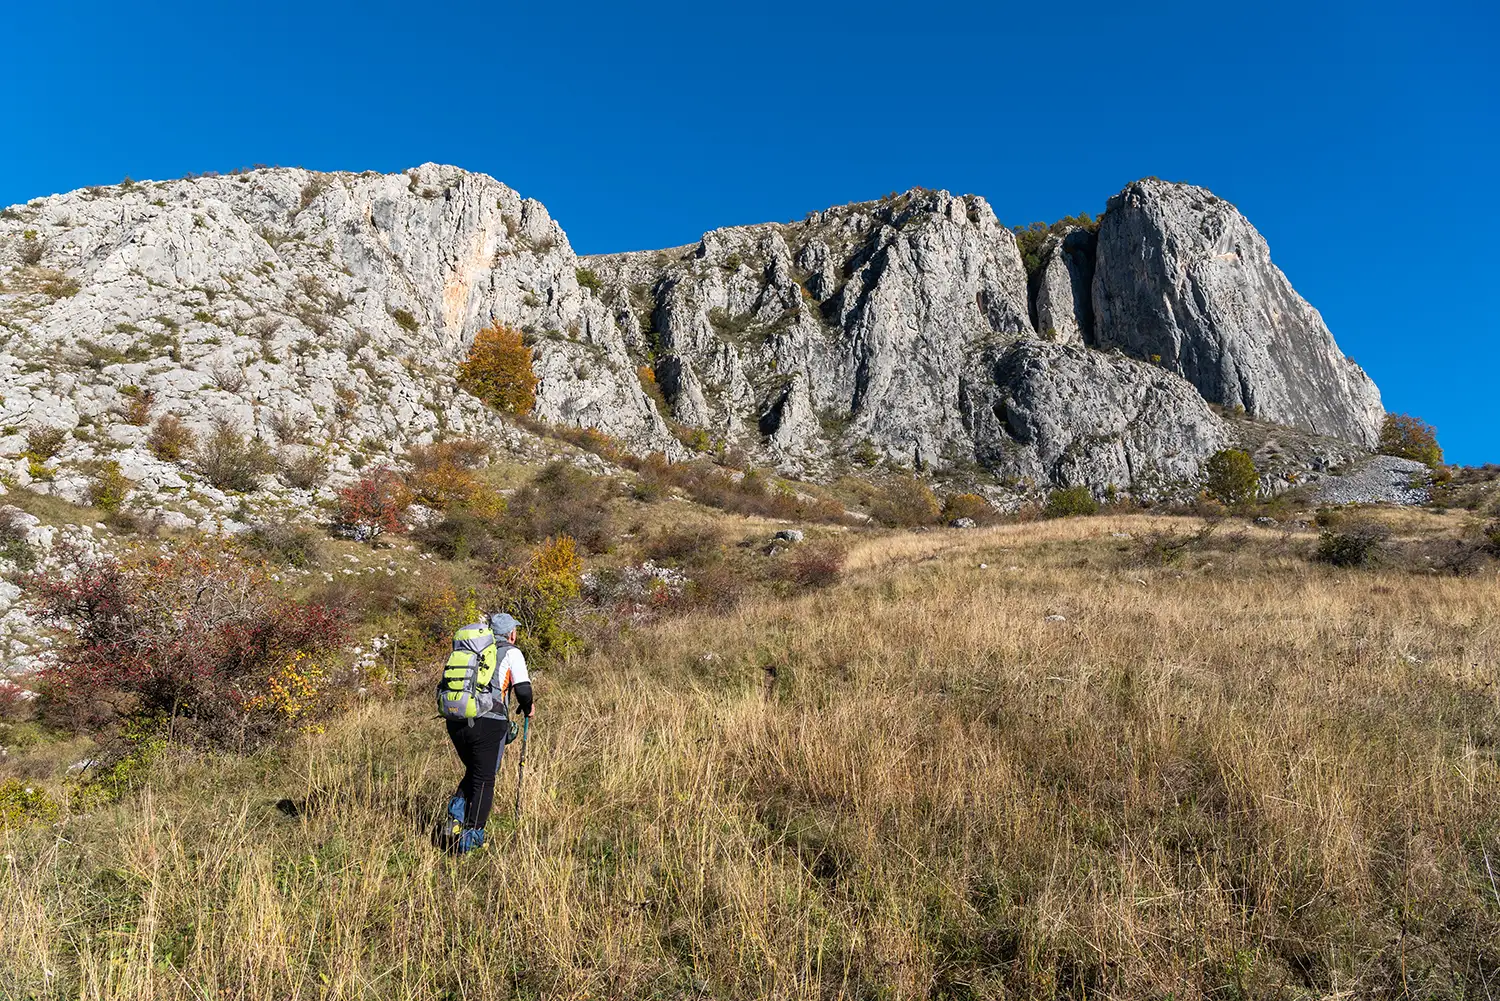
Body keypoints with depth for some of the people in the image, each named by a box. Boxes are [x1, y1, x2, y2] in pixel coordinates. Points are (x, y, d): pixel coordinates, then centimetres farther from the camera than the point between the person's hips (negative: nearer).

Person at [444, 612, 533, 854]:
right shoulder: (511, 653, 4)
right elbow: (523, 690, -5)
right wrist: (527, 708, 15)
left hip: (455, 722, 5)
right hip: (487, 723, -5)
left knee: (473, 772, 24)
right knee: (484, 780, 8)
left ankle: (457, 814, 7)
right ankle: (471, 836, 8)